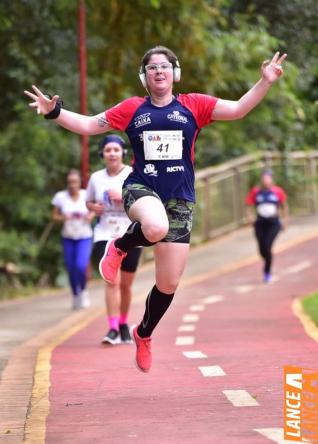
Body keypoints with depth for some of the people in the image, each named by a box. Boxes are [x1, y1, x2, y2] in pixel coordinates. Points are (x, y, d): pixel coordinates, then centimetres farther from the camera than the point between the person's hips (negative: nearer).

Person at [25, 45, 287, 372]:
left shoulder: (193, 105, 3)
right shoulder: (132, 109, 4)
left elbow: (237, 109, -2)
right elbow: (88, 125, 7)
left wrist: (265, 82, -14)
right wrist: (55, 112, -7)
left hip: (179, 199, 2)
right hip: (141, 189, -2)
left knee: (168, 284, 4)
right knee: (156, 227, -42)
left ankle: (143, 334, 34)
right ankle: (120, 247, -6)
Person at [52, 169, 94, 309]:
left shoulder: (86, 195, -5)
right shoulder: (61, 197, -5)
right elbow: (54, 215, 3)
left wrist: (91, 215, -8)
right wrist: (62, 218, -18)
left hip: (84, 237, -2)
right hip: (68, 238, 2)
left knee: (81, 266, -18)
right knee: (71, 269, 3)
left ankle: (83, 291, 8)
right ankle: (76, 296, 24)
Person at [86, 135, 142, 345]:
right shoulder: (96, 178, 6)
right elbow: (89, 201, 20)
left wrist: (125, 197, -22)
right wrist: (94, 207, -3)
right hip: (105, 235, 1)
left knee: (126, 284, 8)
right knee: (112, 281, -15)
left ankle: (124, 325, 28)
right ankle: (113, 328, -18)